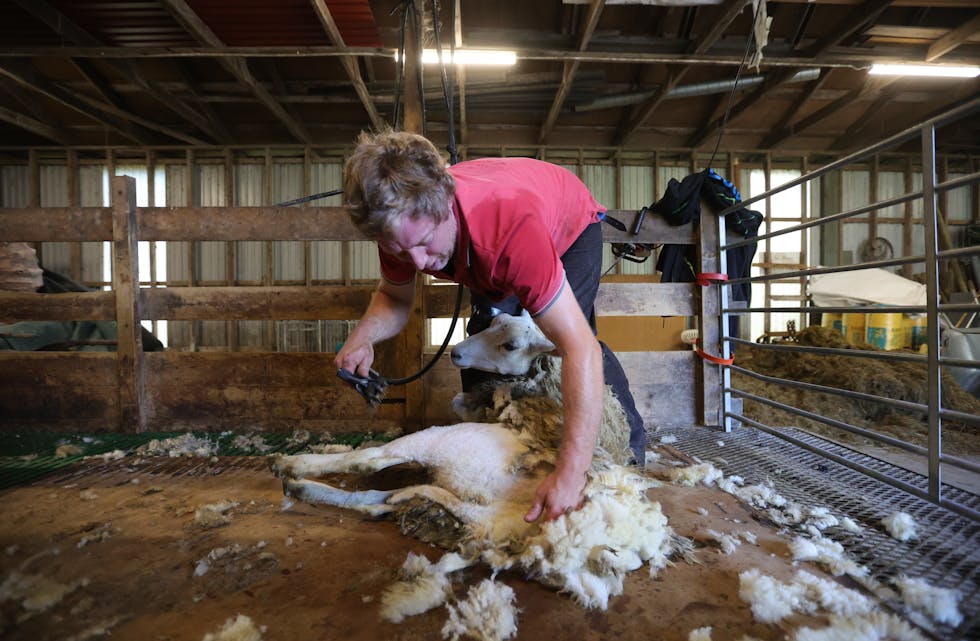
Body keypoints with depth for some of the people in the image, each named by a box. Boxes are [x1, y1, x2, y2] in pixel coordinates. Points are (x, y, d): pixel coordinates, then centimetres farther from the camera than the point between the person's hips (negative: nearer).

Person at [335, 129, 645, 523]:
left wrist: (570, 474, -55)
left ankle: (630, 446, -2)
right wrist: (363, 337, -33)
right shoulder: (401, 221, -30)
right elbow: (394, 297, -10)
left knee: (566, 335, -23)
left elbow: (580, 348, -52)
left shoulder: (512, 225, -49)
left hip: (571, 226, -5)